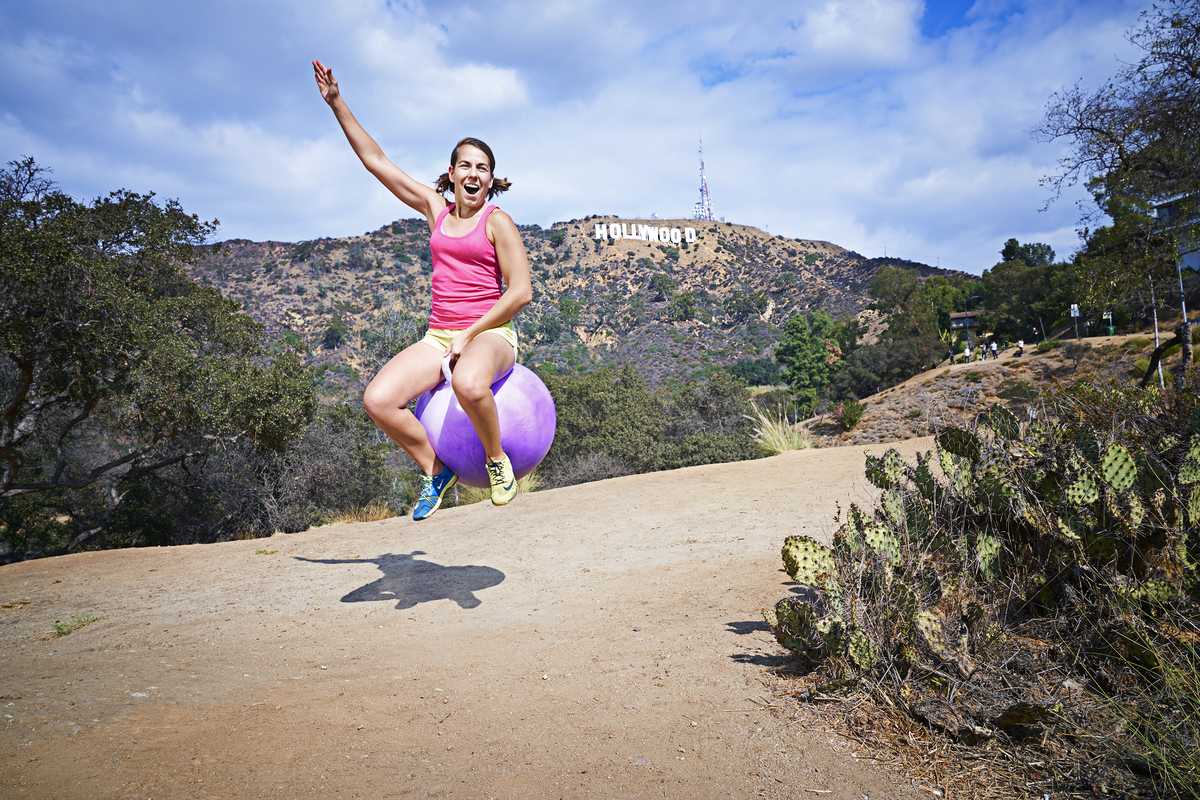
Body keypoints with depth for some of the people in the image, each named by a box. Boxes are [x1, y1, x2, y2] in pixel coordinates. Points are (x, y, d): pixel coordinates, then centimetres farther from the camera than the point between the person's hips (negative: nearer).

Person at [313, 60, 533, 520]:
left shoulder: (497, 221, -1)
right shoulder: (435, 208, 13)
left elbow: (521, 292, -8)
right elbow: (375, 160, 17)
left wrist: (470, 335, -11)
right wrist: (337, 104, 15)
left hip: (489, 334, -5)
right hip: (438, 336, 5)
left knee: (468, 384, -40)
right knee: (378, 400, -18)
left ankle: (497, 459, -10)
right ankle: (435, 471, 5)